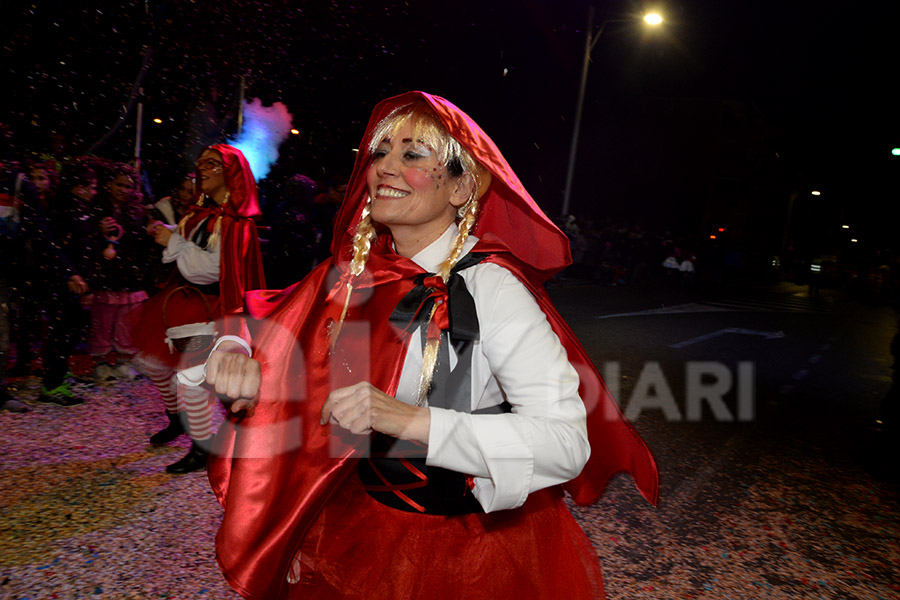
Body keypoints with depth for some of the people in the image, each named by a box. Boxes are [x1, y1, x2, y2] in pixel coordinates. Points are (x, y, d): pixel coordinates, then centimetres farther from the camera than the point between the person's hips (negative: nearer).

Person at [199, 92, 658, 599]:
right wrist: (242, 369, -19)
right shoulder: (359, 268, -5)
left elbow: (567, 442, -31)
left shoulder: (488, 287, -25)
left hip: (463, 548, -5)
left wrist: (409, 420, -39)